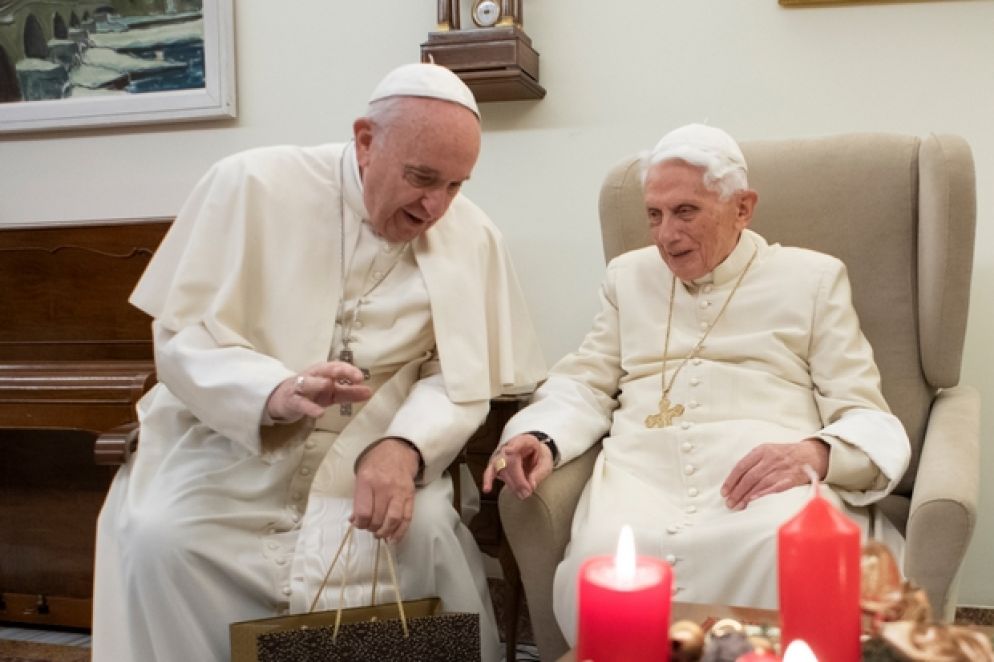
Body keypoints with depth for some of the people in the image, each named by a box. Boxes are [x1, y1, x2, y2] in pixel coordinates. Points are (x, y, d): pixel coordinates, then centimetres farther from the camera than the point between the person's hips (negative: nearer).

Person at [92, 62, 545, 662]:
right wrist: (275, 392, -30)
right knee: (158, 539, -25)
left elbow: (460, 380, -3)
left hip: (371, 457, 1)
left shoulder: (473, 237, -1)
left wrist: (403, 447, -26)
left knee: (428, 530, -27)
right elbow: (181, 339, -9)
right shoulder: (253, 185, -8)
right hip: (230, 442, 0)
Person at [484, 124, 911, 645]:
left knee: (785, 561, -37)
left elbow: (866, 417, 8)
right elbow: (584, 384, 21)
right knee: (599, 563, -32)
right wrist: (540, 437, -3)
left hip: (773, 471, -1)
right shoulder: (629, 275, 25)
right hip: (644, 467, 2)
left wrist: (814, 453, -16)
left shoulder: (813, 278, 15)